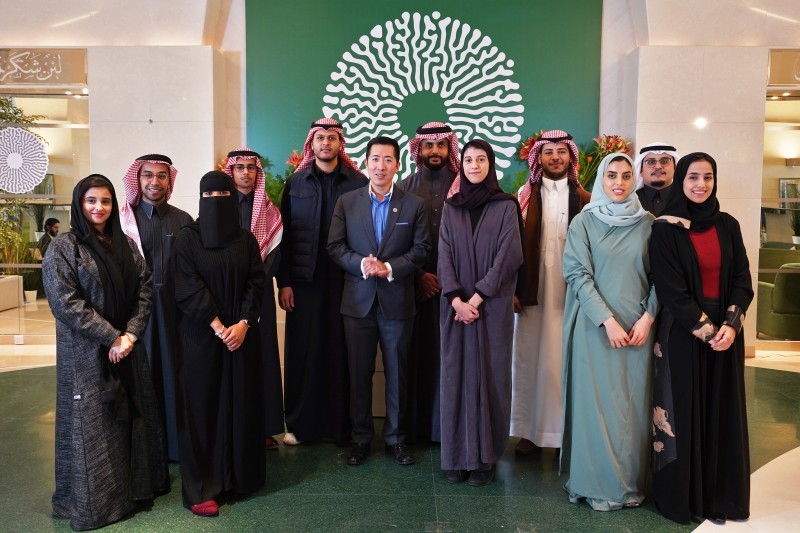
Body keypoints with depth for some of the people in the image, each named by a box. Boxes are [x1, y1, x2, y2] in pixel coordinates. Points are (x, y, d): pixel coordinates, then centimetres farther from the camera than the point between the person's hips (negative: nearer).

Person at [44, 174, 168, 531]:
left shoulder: (126, 245, 8)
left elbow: (144, 290, 4)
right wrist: (111, 337, -16)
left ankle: (134, 485, 28)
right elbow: (64, 302, -14)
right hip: (86, 352, -5)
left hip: (128, 347, 5)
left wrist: (131, 334, -10)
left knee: (131, 416, 12)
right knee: (92, 422, 3)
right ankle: (91, 500, 18)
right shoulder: (63, 247, -7)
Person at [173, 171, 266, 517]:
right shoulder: (186, 239, -2)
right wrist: (218, 327, -16)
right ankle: (201, 489, 7)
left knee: (241, 404, 7)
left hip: (242, 334, 3)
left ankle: (238, 477, 21)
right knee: (202, 407, 0)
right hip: (200, 336, -3)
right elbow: (187, 288, -10)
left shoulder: (246, 240, 8)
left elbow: (256, 283, 1)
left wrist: (243, 324, -12)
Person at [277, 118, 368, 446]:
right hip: (304, 280, 1)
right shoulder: (295, 183, 8)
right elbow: (284, 234, 5)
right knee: (302, 351, 4)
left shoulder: (358, 182, 4)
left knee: (341, 351, 3)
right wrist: (283, 282, -1)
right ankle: (300, 423, 17)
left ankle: (342, 425, 16)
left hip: (345, 280, -1)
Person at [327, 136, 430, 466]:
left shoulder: (413, 204, 3)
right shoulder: (347, 202, 5)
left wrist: (390, 268, -15)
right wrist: (362, 264, -16)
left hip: (397, 302, 0)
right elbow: (335, 246, 1)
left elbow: (421, 249, -2)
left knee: (397, 373, 8)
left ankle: (395, 437, 23)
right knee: (359, 373, 8)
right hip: (358, 301, 1)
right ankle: (361, 437, 22)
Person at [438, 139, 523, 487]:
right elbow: (444, 256, 1)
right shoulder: (451, 208, 9)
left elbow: (509, 256, -7)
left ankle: (485, 456, 11)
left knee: (489, 375, 1)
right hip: (456, 305, 2)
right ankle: (457, 456, 13)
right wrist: (456, 299, -12)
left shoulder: (506, 206, 2)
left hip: (493, 306, -2)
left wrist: (478, 296, -14)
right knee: (456, 375, 4)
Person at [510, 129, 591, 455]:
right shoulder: (525, 196, 6)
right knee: (530, 358, 5)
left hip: (570, 292, 0)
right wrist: (513, 290, -5)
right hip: (532, 291, 1)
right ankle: (528, 429, 16)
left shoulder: (584, 200, 5)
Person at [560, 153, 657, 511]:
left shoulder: (647, 223, 6)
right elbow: (577, 275, -7)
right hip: (596, 326, -2)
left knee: (634, 404, 7)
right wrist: (607, 320, -14)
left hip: (638, 327, 2)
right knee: (597, 402, 2)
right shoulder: (584, 222, -1)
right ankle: (598, 484, 15)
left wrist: (648, 317, -6)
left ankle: (632, 483, 21)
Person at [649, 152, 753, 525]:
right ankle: (680, 497, 16)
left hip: (725, 333, 4)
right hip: (683, 334, -4)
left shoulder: (728, 226, 8)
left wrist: (731, 324, -10)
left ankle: (720, 496, 22)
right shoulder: (665, 229, -6)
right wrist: (705, 329, -15)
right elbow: (670, 289, -11)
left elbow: (743, 280, 5)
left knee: (722, 411, 9)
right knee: (683, 411, 2)